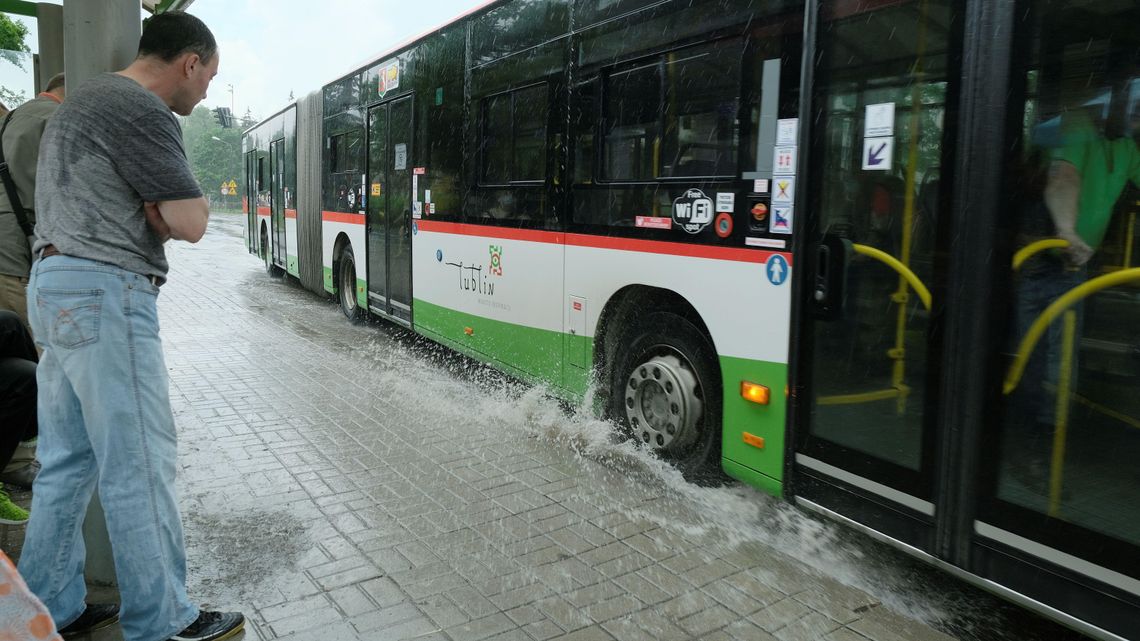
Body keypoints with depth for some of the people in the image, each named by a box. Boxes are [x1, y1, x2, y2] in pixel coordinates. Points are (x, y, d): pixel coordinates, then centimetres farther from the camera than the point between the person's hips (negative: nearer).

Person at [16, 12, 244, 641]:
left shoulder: (85, 97, 20)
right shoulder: (142, 112, -13)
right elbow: (191, 223, -15)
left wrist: (156, 210, 5)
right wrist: (187, 201, 5)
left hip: (55, 287, 10)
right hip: (105, 294, -10)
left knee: (67, 460, 14)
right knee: (140, 462, -3)